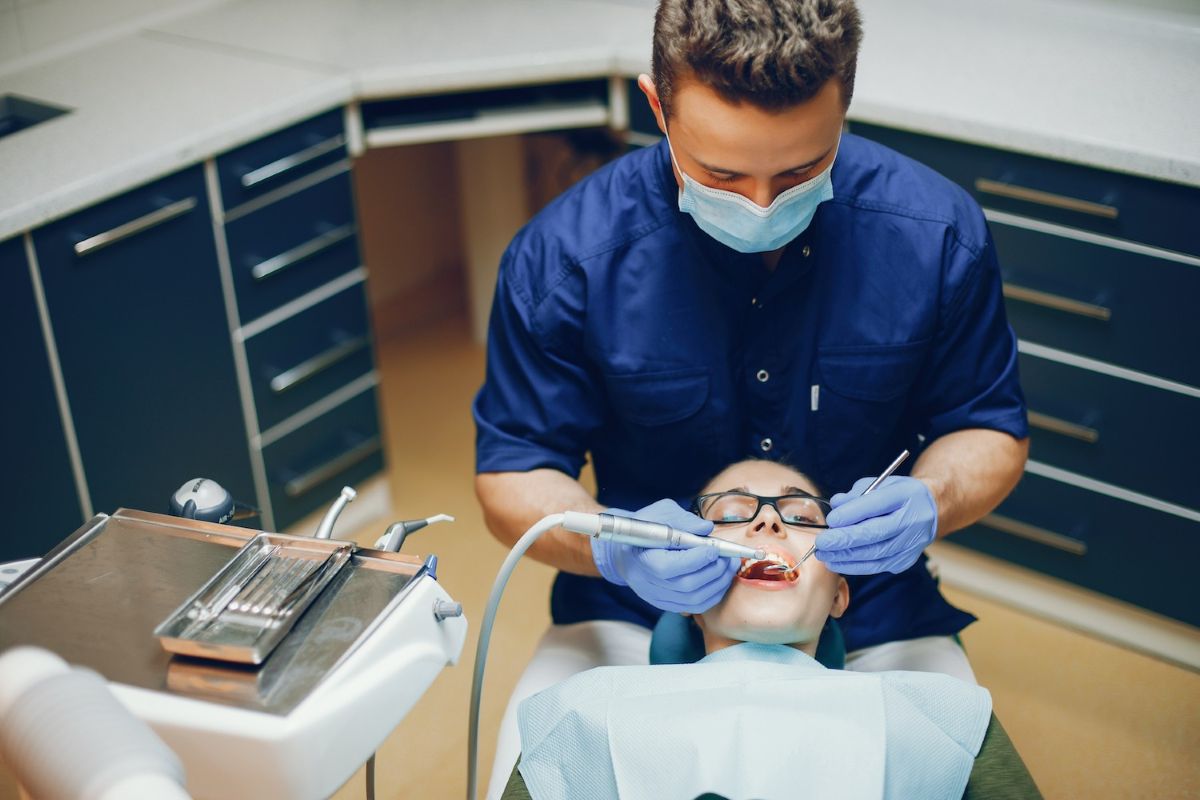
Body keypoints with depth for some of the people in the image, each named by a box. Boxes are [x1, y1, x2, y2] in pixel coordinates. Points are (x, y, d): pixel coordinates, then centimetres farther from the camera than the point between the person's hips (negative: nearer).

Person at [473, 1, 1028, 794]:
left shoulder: (938, 232, -12)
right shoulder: (566, 253, -16)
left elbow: (990, 428, 1)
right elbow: (513, 472, -8)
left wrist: (928, 504, -21)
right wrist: (611, 547, -29)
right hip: (632, 616, -1)